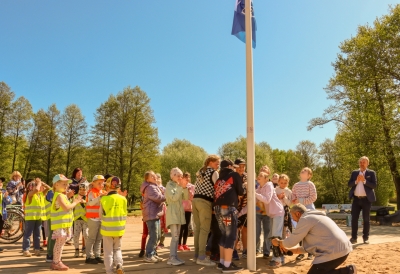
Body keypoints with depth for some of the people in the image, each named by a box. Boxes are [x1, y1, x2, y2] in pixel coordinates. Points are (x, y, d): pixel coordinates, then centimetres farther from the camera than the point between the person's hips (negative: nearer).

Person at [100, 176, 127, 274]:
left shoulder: (104, 199, -12)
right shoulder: (123, 199, -5)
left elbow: (101, 215, -1)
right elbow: (125, 214, 2)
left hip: (107, 229, -2)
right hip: (119, 229, 2)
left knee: (108, 251, 11)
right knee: (117, 249, 21)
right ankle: (119, 264, 0)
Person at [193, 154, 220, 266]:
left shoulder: (200, 172, 20)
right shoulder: (214, 173, -3)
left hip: (195, 200, 8)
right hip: (205, 202, -8)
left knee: (198, 228, 12)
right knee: (205, 229, -5)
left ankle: (197, 254, 17)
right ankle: (201, 257, -5)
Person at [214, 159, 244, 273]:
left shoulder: (219, 178, 23)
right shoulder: (235, 175, 7)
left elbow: (216, 192, 19)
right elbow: (240, 192, 9)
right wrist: (236, 197, 29)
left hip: (218, 208, 7)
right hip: (229, 208, -7)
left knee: (224, 235, 16)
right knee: (231, 235, -2)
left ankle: (222, 262, 19)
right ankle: (227, 265, -1)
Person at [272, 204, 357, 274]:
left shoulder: (305, 219, -8)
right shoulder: (313, 217, 22)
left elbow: (291, 241, -6)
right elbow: (307, 246, 25)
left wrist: (279, 242, 13)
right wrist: (290, 250, 24)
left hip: (335, 252, -10)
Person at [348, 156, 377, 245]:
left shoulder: (371, 173, 2)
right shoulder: (354, 173, 11)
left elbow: (374, 185, -7)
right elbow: (349, 184, 4)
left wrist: (364, 180, -17)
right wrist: (356, 181, -13)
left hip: (366, 199, -2)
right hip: (356, 199, 3)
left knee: (366, 219, 4)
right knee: (354, 218, 1)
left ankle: (366, 237, 13)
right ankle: (354, 237, 6)